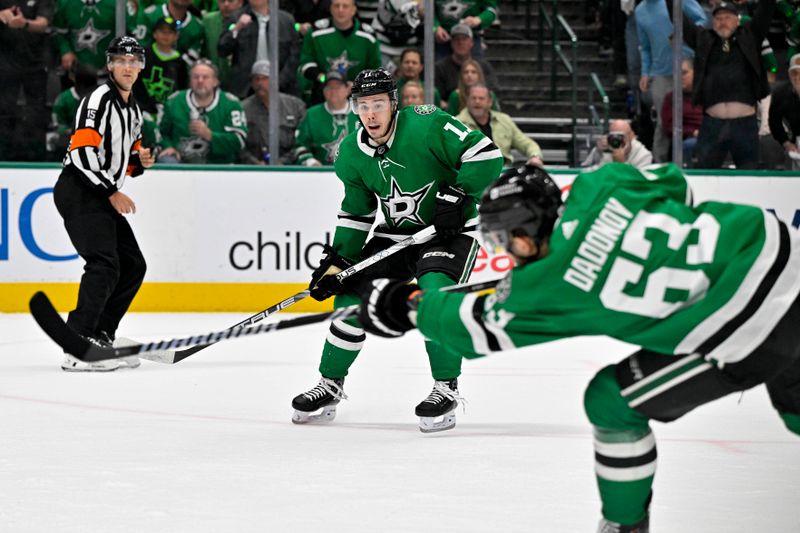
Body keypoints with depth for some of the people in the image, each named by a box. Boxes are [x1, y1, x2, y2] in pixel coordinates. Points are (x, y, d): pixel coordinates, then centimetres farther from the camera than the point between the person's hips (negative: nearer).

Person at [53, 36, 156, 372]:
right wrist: (112, 193, -20)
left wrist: (139, 161, 4)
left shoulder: (133, 111, 18)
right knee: (105, 265, -21)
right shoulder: (99, 100, -12)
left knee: (133, 265, 9)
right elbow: (82, 152, -20)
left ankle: (100, 337, 14)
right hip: (79, 192, -10)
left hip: (103, 198, 10)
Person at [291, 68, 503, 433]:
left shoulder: (426, 125, -22)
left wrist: (456, 195, -27)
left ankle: (446, 390, -15)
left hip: (450, 229, -6)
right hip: (395, 234, 6)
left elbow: (486, 155, -22)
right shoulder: (352, 153, -2)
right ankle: (330, 386, 16)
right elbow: (355, 213, 8)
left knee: (435, 293, -29)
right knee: (352, 296, -2)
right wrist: (337, 261, 0)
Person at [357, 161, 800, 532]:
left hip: (748, 326, -7)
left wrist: (408, 308, 25)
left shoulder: (546, 291, -5)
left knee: (611, 399, 9)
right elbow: (673, 183, 23)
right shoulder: (596, 187, 6)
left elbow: (480, 328, 12)